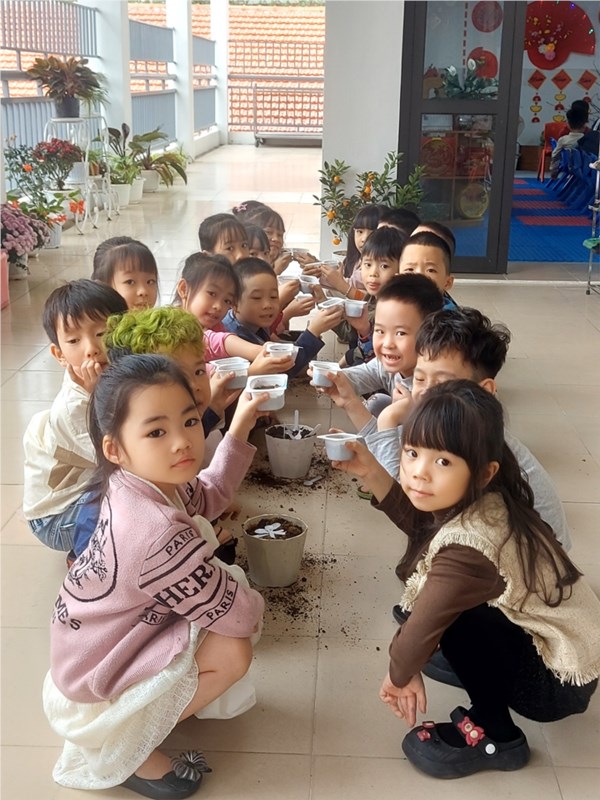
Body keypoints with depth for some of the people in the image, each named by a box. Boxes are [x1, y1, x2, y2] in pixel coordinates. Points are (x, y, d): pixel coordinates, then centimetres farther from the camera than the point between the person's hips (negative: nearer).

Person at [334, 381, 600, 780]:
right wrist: (372, 472, 0)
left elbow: (423, 626, -23)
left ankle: (494, 733, -4)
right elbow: (419, 520, 12)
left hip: (557, 680, -9)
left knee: (457, 616, -27)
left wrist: (400, 675, -2)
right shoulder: (485, 500, -7)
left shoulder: (467, 546, -33)